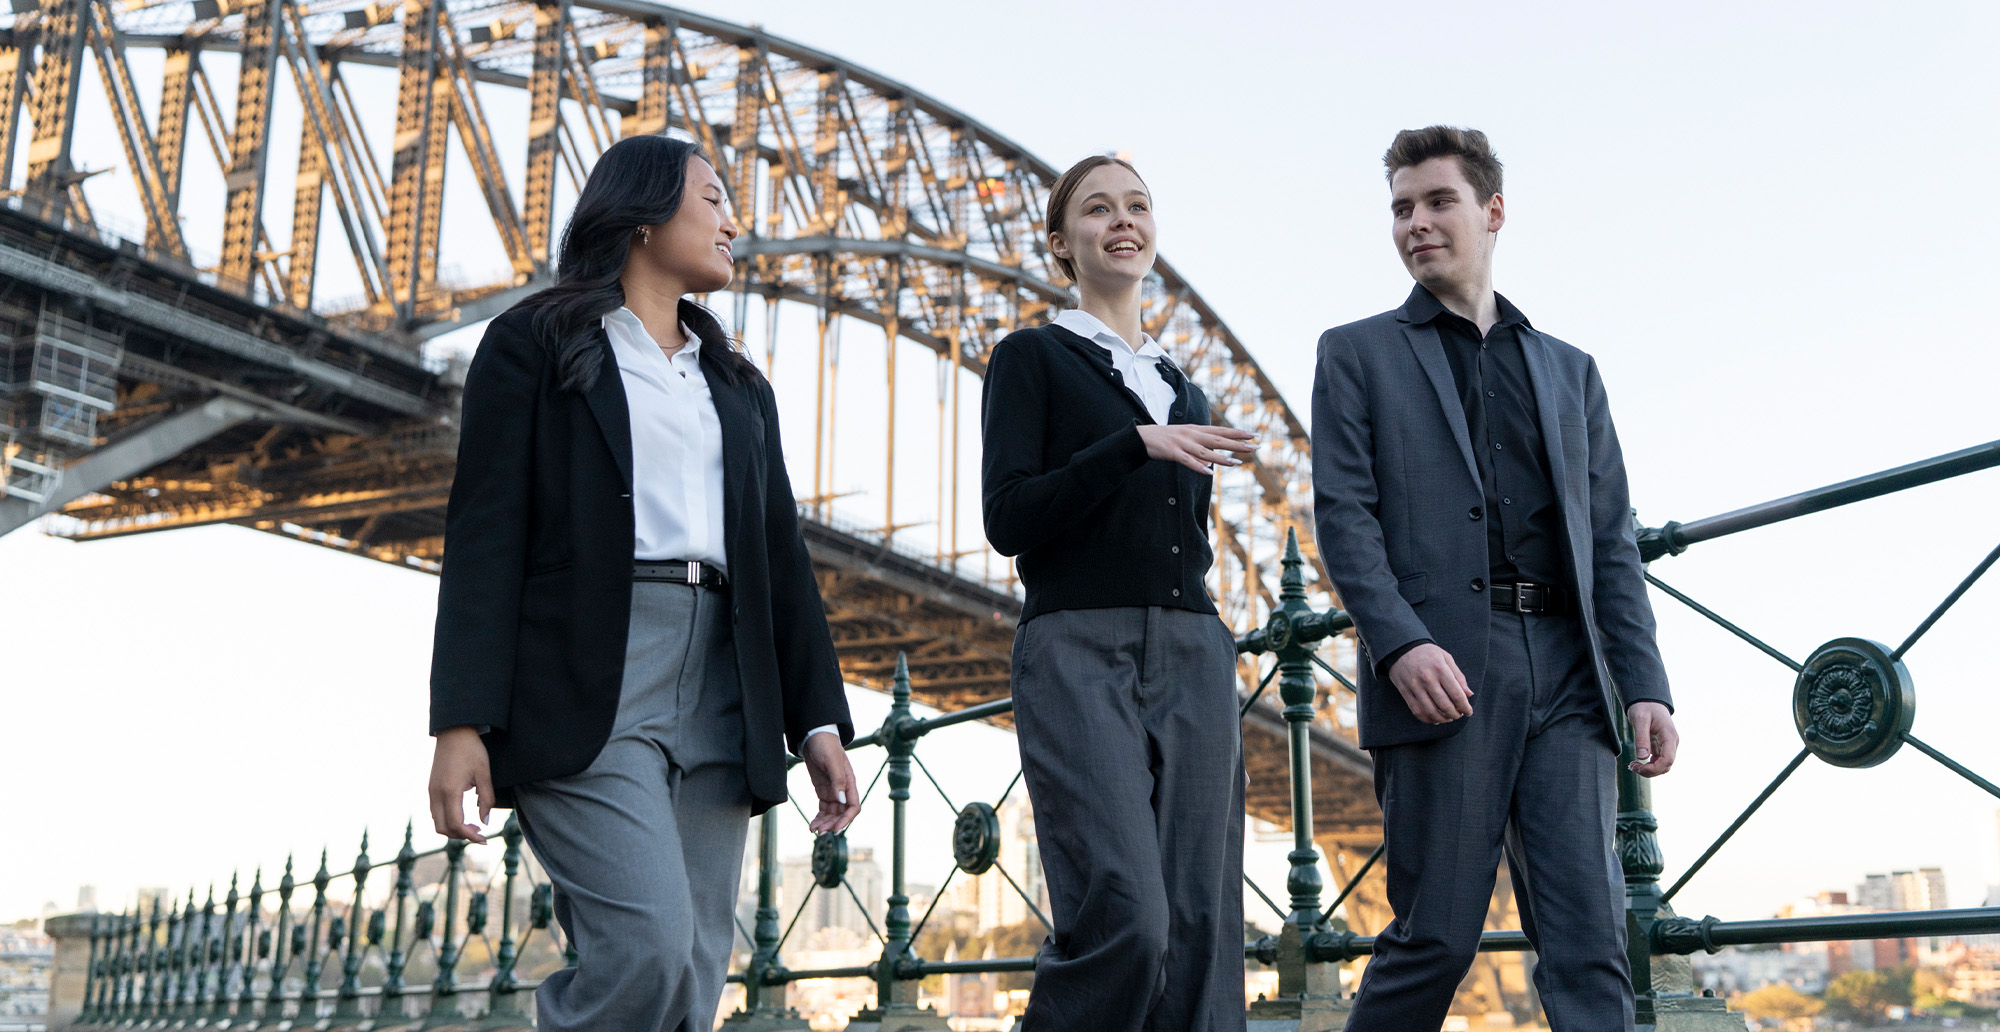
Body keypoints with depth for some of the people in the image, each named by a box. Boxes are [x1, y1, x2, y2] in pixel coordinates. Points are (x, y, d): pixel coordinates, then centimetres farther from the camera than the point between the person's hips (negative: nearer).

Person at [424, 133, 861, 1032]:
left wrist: (818, 721, 8)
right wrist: (463, 721, -12)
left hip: (718, 692, 5)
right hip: (584, 684, -5)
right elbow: (485, 534, -2)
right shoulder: (535, 343, 8)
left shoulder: (739, 386, 24)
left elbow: (781, 558, 17)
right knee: (646, 951, -20)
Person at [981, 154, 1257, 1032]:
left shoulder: (1183, 390, 23)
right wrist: (1137, 444, -14)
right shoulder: (1033, 357, 7)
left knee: (1200, 925, -1)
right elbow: (1008, 519, -6)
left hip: (1193, 656, 6)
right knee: (1124, 918, -19)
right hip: (1080, 653, -5)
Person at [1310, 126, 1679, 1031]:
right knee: (1436, 937, -3)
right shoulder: (1357, 355, 13)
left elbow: (1610, 541, 17)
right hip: (1441, 671, -3)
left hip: (1566, 674, 3)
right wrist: (1401, 642, -16)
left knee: (1591, 938, -2)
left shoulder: (1569, 370, 22)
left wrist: (1645, 684, 4)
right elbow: (1343, 512, 0)